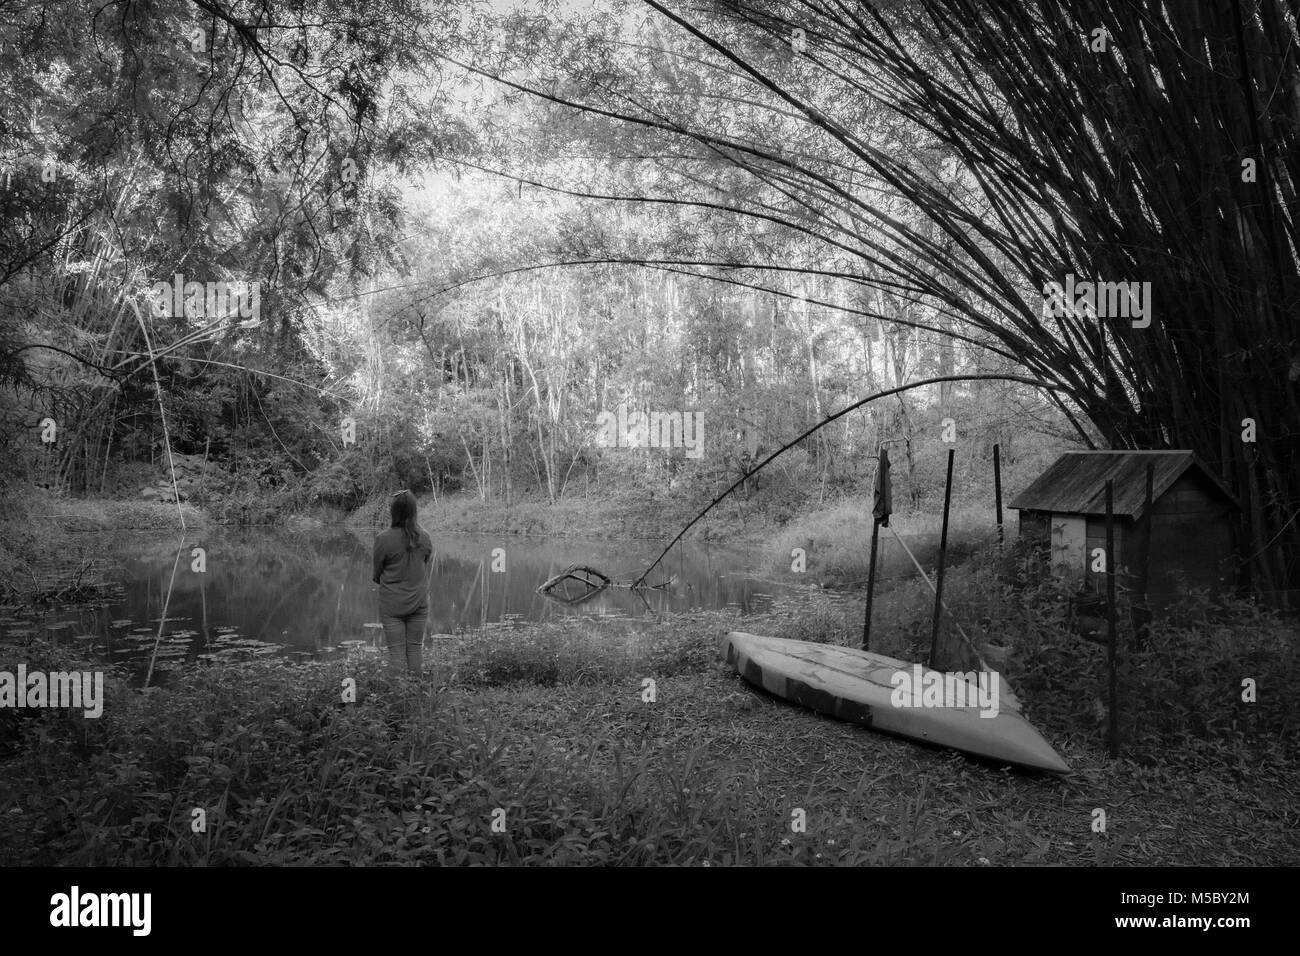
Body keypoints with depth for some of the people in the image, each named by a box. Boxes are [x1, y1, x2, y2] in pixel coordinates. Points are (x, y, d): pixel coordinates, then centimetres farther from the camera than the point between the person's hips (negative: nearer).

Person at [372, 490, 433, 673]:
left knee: (396, 651, 5)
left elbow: (377, 573, -4)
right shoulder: (425, 538, -8)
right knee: (415, 648, 12)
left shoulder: (383, 539, -16)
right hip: (419, 602, 3)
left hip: (392, 604, -3)